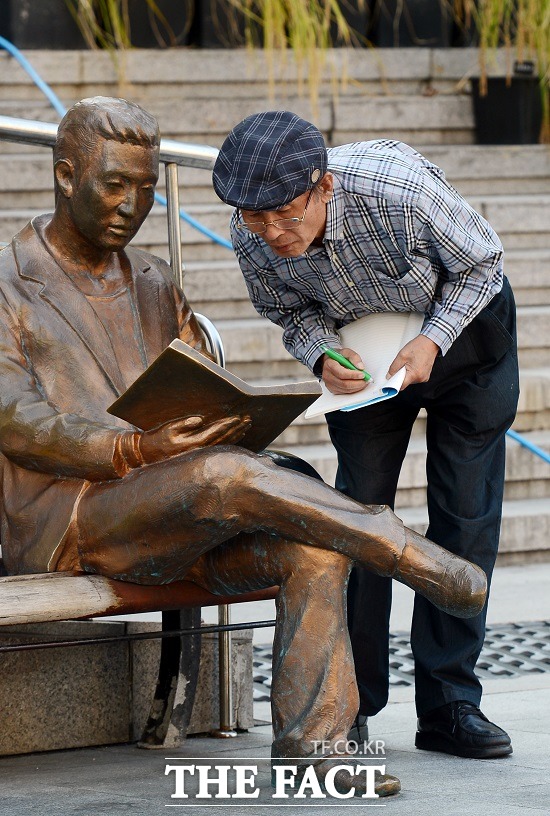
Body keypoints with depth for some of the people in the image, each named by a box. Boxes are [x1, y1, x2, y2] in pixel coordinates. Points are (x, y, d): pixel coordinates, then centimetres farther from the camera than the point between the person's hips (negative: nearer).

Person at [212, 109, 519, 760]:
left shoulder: (400, 189, -39)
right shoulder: (252, 238, -27)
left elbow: (481, 260, -19)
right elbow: (291, 313, -5)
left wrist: (432, 344, -29)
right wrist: (322, 356, -26)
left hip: (462, 331, -2)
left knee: (465, 512, -7)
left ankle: (448, 704, -2)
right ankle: (351, 701, 4)